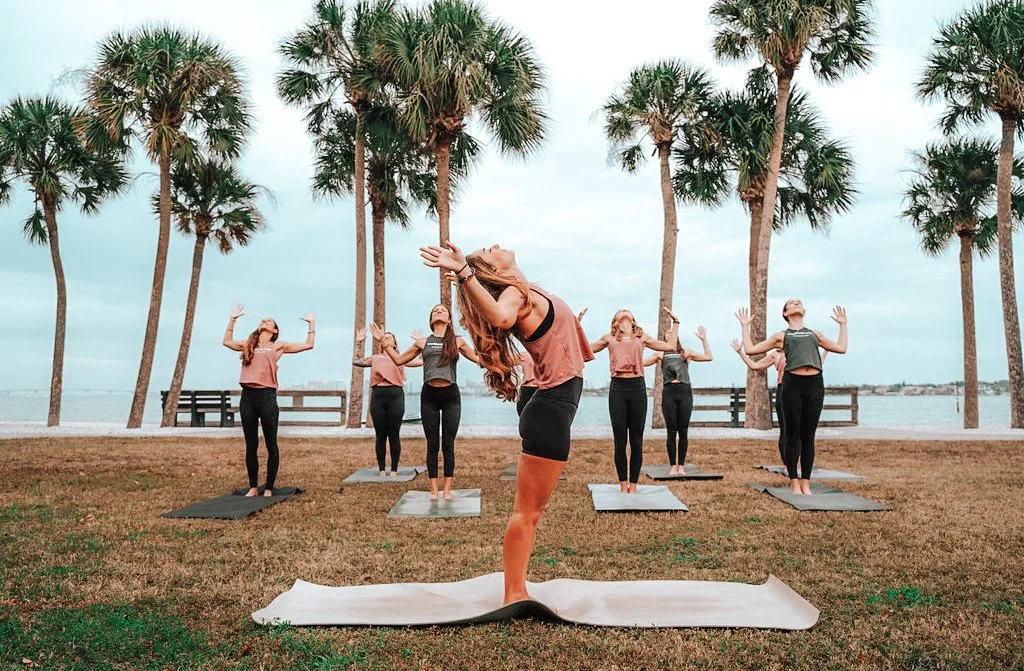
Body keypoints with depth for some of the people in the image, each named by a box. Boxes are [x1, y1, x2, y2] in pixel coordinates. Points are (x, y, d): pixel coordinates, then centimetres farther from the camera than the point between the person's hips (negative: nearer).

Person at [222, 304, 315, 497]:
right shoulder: (248, 345, 19)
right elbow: (227, 341, 36)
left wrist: (311, 323, 14)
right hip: (247, 396, 3)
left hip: (266, 396, -3)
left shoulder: (278, 347, 10)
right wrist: (233, 318, 33)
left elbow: (308, 344, 11)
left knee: (271, 445, 0)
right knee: (251, 446, 8)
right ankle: (253, 487, 17)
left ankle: (269, 489, 8)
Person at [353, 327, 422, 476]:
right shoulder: (374, 358, 21)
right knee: (380, 436, 3)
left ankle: (394, 471, 6)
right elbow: (356, 360, 28)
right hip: (377, 396, 2)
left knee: (394, 435, -1)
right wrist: (359, 343, 23)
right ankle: (381, 471, 11)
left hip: (395, 395, -2)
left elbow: (421, 361, 9)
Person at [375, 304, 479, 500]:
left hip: (450, 395, 0)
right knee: (432, 444, 4)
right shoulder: (422, 342, 9)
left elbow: (478, 358, 16)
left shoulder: (457, 341, 8)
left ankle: (447, 489, 10)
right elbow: (399, 360, 16)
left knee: (448, 444, 3)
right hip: (429, 395, 1)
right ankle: (433, 490, 10)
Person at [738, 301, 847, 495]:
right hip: (793, 384, -2)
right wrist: (745, 326, 17)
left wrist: (842, 324, 31)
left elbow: (841, 348, 25)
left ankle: (806, 484, 11)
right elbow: (750, 349, 14)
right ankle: (794, 483, 7)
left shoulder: (815, 334, 24)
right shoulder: (781, 336, 16)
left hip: (815, 384, 2)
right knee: (792, 434, 0)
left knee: (808, 436, 4)